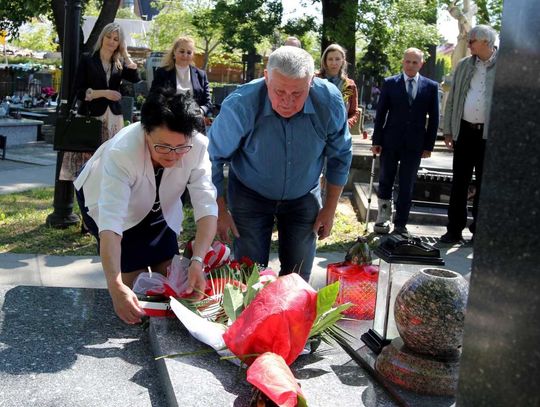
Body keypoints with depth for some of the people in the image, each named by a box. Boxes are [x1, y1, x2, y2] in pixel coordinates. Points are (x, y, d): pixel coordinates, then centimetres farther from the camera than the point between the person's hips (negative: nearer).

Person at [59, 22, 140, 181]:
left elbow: (136, 80, -3)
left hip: (114, 117, 3)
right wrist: (103, 93, -14)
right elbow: (79, 92, -2)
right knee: (88, 160, -9)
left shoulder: (120, 64, 14)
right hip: (91, 116, -3)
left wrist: (125, 55, -2)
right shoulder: (87, 60, 4)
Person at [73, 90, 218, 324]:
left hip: (159, 208, 3)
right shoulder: (121, 152, -43)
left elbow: (206, 207, -37)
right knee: (133, 282, -9)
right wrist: (116, 286, -61)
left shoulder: (198, 147, -34)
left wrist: (198, 261, -54)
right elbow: (110, 222, -50)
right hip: (107, 199, -3)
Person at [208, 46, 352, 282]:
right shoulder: (240, 106, -30)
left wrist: (330, 209, -1)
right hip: (250, 196, -2)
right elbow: (213, 158, -14)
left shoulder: (330, 102, -23)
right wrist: (220, 211, -11)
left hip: (303, 198, 2)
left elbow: (340, 156, -5)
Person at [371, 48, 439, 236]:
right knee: (385, 181, 7)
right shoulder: (390, 83, 1)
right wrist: (376, 140, -2)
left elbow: (434, 118, 5)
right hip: (390, 142, 0)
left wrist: (429, 145, 0)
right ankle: (383, 217, 23)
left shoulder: (431, 86, 3)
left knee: (407, 187, 5)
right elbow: (380, 113, 2)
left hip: (414, 144, 0)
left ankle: (400, 225, 13)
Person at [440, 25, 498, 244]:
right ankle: (455, 229, 12)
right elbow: (452, 99, 11)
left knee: (484, 183, 7)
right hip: (464, 131, 3)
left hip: (490, 133, -3)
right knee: (459, 182, 5)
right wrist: (448, 130, 7)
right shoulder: (463, 65, 9)